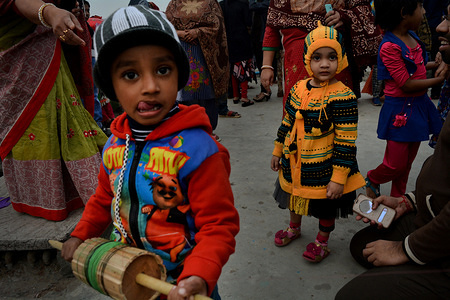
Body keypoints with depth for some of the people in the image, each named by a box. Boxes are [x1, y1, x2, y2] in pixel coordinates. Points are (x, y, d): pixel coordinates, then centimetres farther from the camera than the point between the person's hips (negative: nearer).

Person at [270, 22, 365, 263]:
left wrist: (339, 178, -20)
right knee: (295, 197, 25)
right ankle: (294, 227, 52)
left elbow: (346, 142, -20)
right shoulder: (298, 89, -3)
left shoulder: (343, 97, -21)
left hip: (325, 169, -5)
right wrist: (278, 152, 14)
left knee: (326, 207, 15)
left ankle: (322, 241, 40)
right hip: (295, 164, 6)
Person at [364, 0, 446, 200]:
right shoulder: (389, 46, -21)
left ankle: (398, 198, 34)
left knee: (407, 162, 17)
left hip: (419, 105, 8)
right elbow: (406, 84, -21)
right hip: (400, 110, -8)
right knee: (396, 165, 2)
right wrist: (438, 79, -13)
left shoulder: (412, 36, 4)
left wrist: (435, 64, 8)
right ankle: (372, 180, 32)